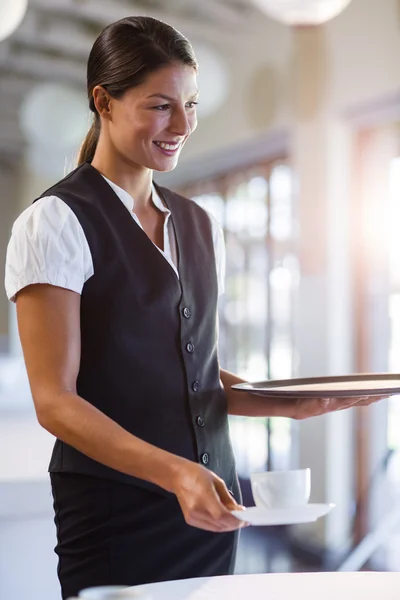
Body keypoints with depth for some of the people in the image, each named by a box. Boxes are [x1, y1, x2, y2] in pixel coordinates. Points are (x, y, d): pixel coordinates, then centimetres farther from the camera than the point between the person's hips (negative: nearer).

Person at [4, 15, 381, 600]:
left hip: (209, 503, 6)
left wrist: (289, 403, 0)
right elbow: (55, 400, -15)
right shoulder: (56, 222, -9)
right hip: (115, 514, -6)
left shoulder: (200, 226, 11)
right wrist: (174, 472, -26)